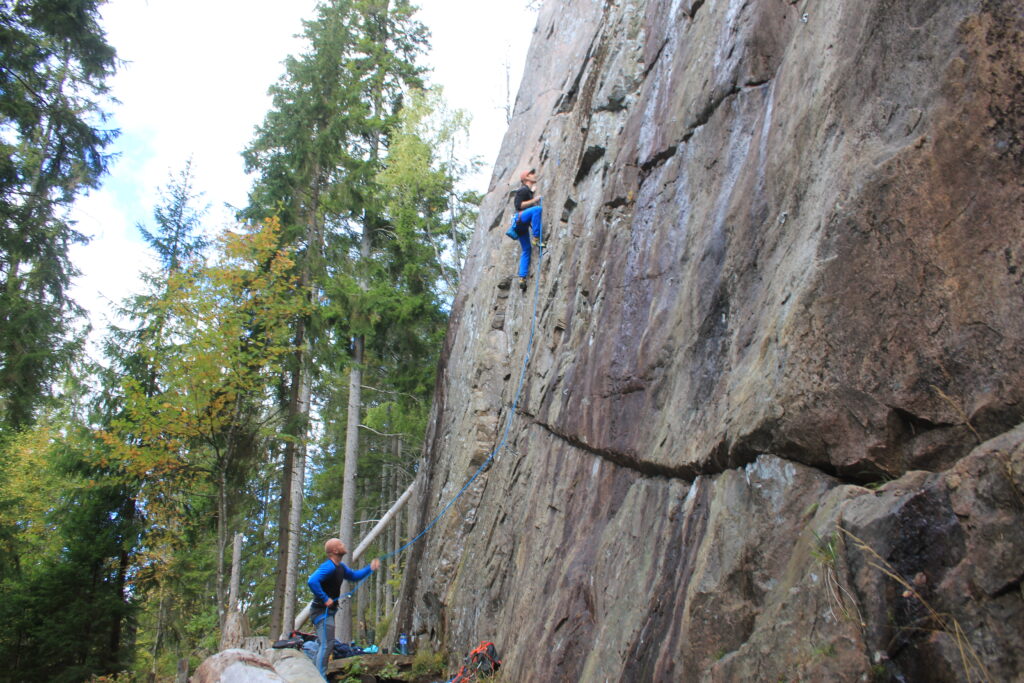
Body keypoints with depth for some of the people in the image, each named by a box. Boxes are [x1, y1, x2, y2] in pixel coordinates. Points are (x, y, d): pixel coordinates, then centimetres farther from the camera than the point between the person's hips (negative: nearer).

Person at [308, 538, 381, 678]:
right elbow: (312, 581, -35)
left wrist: (370, 568, 15)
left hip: (328, 611, 11)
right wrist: (325, 599, -29)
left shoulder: (340, 567, 11)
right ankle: (321, 678, -8)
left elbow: (354, 575, 28)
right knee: (327, 644, -12)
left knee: (323, 645, 16)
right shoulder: (329, 567, -21)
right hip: (323, 610, -11)